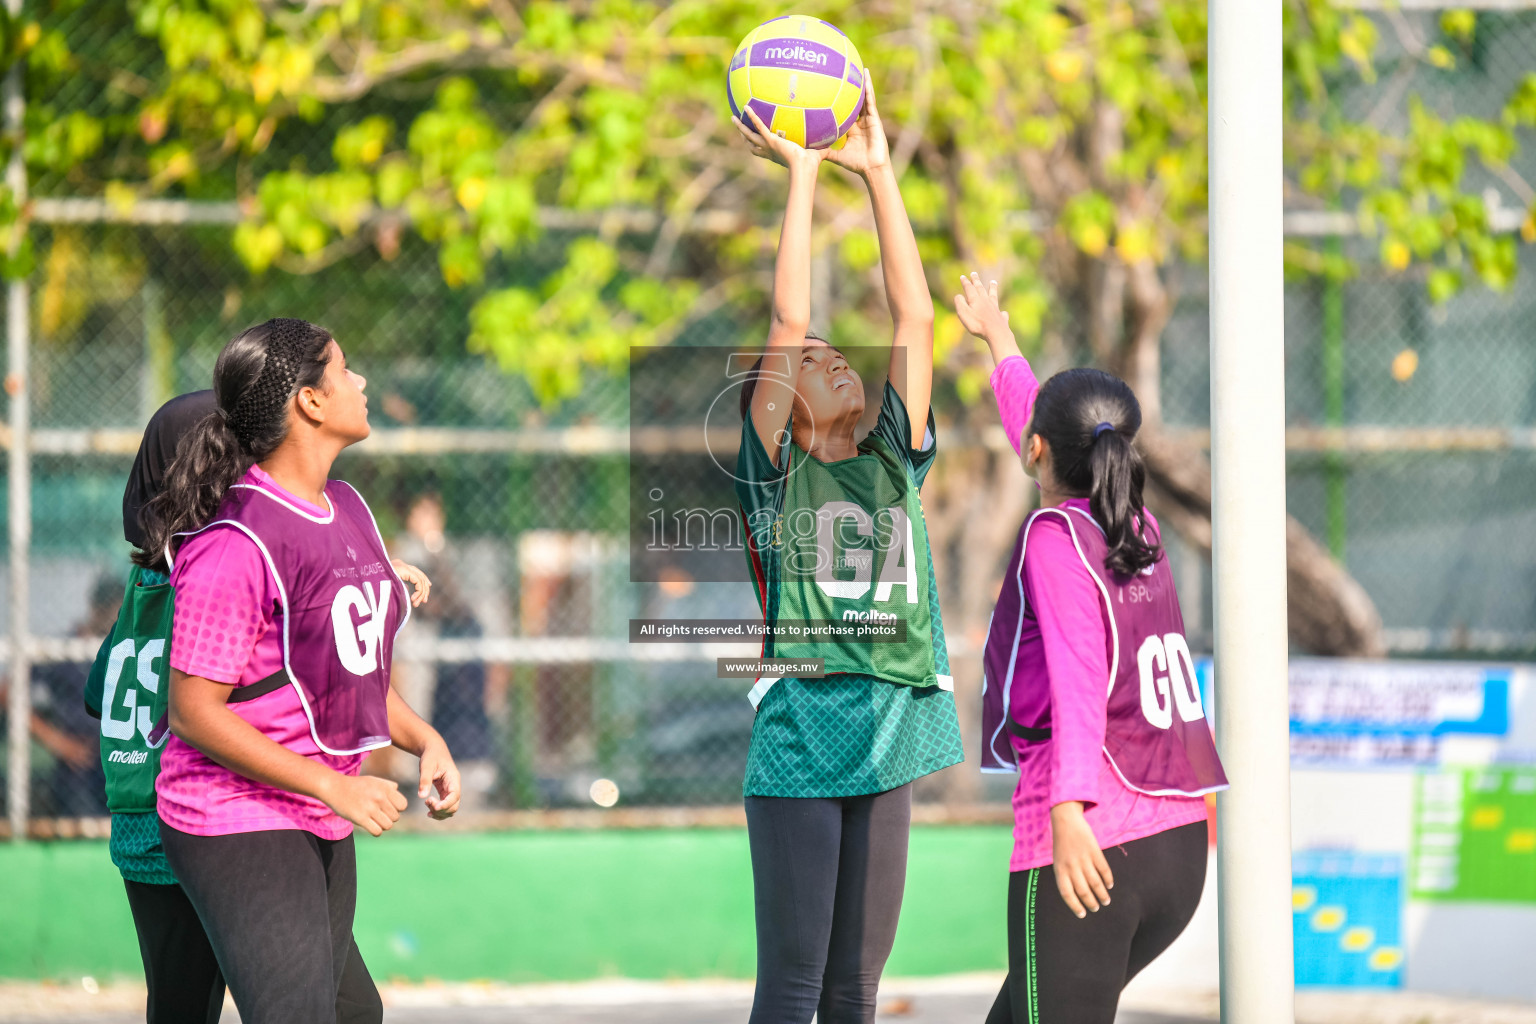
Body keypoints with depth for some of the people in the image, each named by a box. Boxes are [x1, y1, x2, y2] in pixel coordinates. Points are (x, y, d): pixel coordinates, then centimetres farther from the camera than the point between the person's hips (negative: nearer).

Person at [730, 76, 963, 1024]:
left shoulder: (895, 464, 12)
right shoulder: (775, 469, 1)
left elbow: (916, 316, 8)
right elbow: (789, 317, -6)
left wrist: (878, 172, 7)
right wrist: (802, 173, -3)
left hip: (888, 745, 4)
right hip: (798, 742, -4)